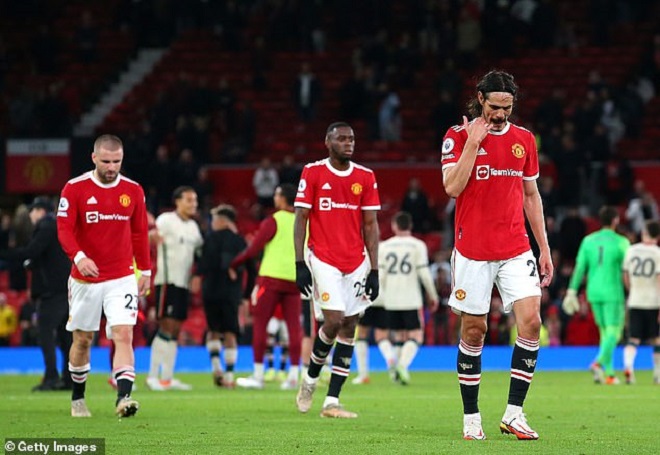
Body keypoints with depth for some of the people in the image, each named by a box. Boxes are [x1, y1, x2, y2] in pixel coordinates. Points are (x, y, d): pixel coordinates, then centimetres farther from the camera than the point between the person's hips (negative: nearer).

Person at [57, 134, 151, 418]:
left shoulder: (133, 191, 2)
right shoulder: (75, 188, -6)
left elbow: (140, 232, 12)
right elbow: (64, 229, -12)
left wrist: (145, 270, 11)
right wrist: (78, 257, -29)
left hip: (122, 278, 1)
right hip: (84, 277, -1)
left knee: (124, 334, -16)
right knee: (82, 339, 10)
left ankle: (124, 398, -25)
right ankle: (77, 399, 28)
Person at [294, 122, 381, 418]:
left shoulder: (365, 177, 7)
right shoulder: (313, 173, -2)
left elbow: (370, 225, 8)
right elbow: (300, 219, -1)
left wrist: (374, 270, 3)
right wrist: (300, 264, -8)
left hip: (357, 262, 4)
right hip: (323, 258, -4)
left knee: (349, 327, 0)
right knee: (334, 321, -15)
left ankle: (332, 402, 3)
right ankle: (311, 378, 12)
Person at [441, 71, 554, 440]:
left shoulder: (525, 140, 9)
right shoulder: (458, 136, -2)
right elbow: (452, 187, -14)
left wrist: (544, 249, 13)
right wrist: (474, 142, -16)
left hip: (516, 250, 3)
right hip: (473, 252, -3)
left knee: (531, 320, -12)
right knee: (474, 330, 2)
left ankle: (514, 414, -7)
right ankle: (471, 417, 13)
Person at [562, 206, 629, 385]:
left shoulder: (588, 241, 7)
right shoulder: (621, 242, -5)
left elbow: (579, 268, 4)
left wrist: (572, 292, 6)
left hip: (593, 292, 5)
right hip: (613, 292, -5)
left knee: (605, 332, 14)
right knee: (613, 332, -4)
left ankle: (609, 373, 9)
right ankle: (599, 363, -27)